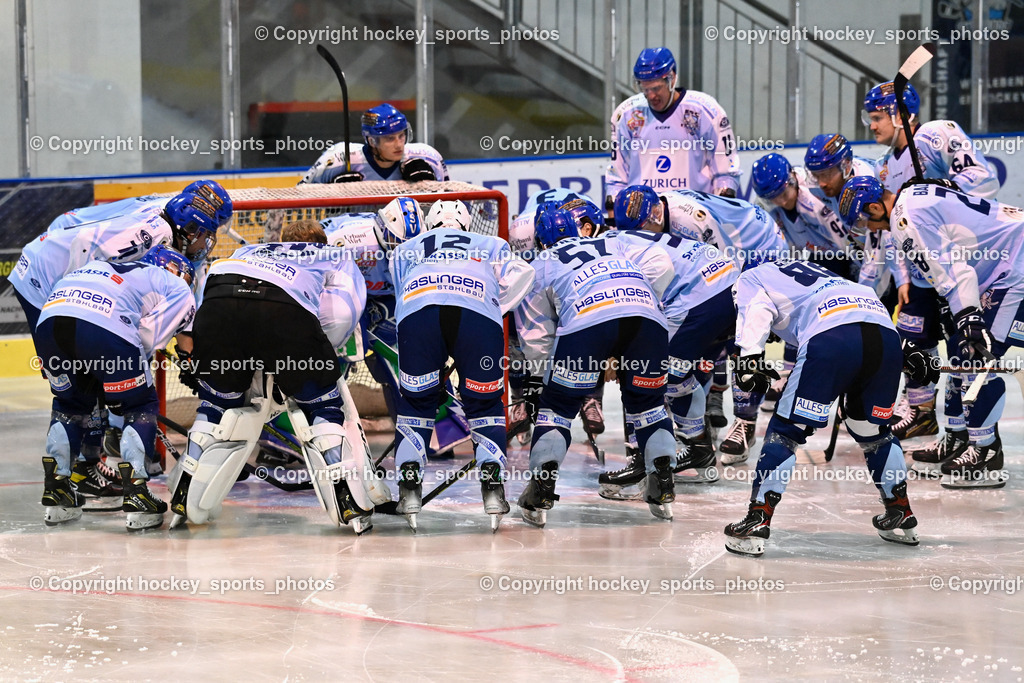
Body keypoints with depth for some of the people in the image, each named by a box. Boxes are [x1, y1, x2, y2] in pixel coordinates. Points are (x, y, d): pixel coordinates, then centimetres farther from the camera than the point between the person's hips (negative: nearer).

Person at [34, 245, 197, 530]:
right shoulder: (178, 292, 23)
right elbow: (148, 337, 9)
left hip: (48, 322, 6)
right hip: (104, 328, -6)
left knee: (70, 401, 30)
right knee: (141, 406, 15)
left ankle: (56, 493, 25)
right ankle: (135, 494, 4)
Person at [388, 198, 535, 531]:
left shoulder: (406, 249, 39)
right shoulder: (490, 244, 36)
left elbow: (400, 300, 32)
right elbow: (520, 273, 16)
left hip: (418, 310, 0)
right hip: (480, 314, 0)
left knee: (416, 401, 20)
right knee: (485, 404, 17)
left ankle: (409, 486, 8)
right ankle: (492, 485, 0)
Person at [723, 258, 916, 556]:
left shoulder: (749, 278, 24)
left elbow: (755, 309, 2)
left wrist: (750, 355, -10)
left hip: (832, 335, -6)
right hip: (886, 333, 6)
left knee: (787, 429, 3)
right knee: (872, 430, 26)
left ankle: (757, 522, -4)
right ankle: (901, 516, 31)